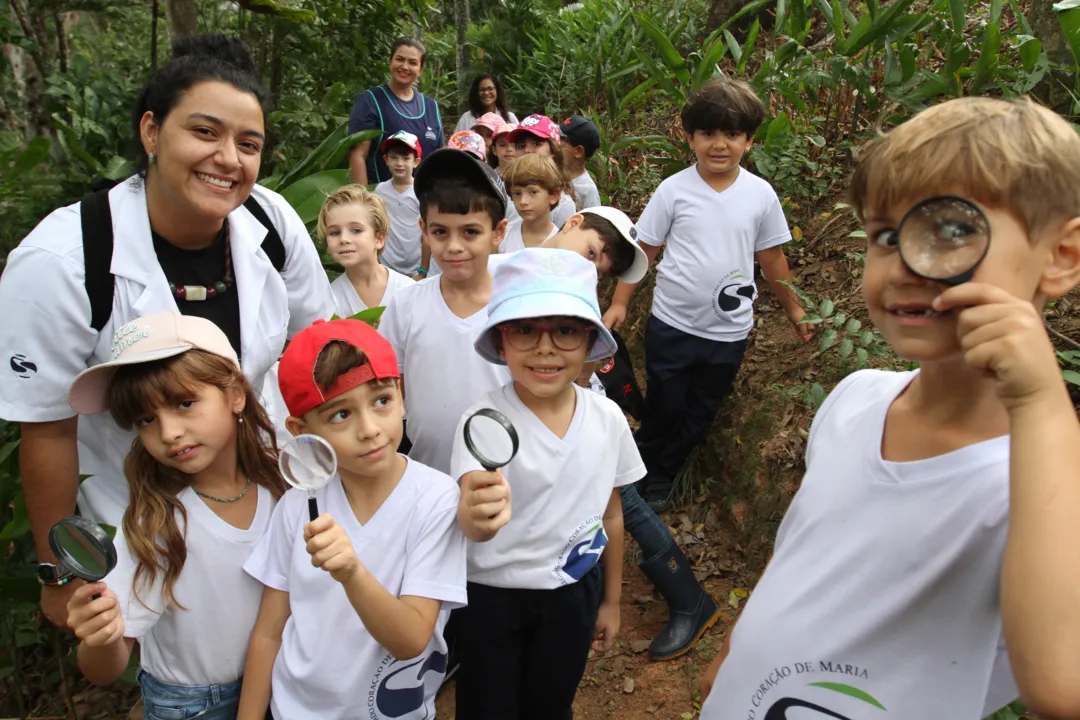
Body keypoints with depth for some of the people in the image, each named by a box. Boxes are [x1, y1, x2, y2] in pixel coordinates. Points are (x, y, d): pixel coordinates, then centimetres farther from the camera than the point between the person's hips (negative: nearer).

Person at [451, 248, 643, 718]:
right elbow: (471, 515, -39)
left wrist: (611, 600, 13)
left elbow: (610, 511, 5)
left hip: (574, 595, 3)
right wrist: (474, 517, -62)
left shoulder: (608, 418, -9)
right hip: (492, 596, -3)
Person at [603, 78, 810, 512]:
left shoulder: (761, 195, -4)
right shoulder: (674, 190, -8)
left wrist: (793, 310, 14)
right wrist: (619, 302, -9)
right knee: (664, 408, 11)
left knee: (699, 416, 15)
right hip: (672, 324, -2)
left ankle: (661, 480, 36)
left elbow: (771, 256, 7)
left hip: (729, 332, 2)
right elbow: (644, 249, -3)